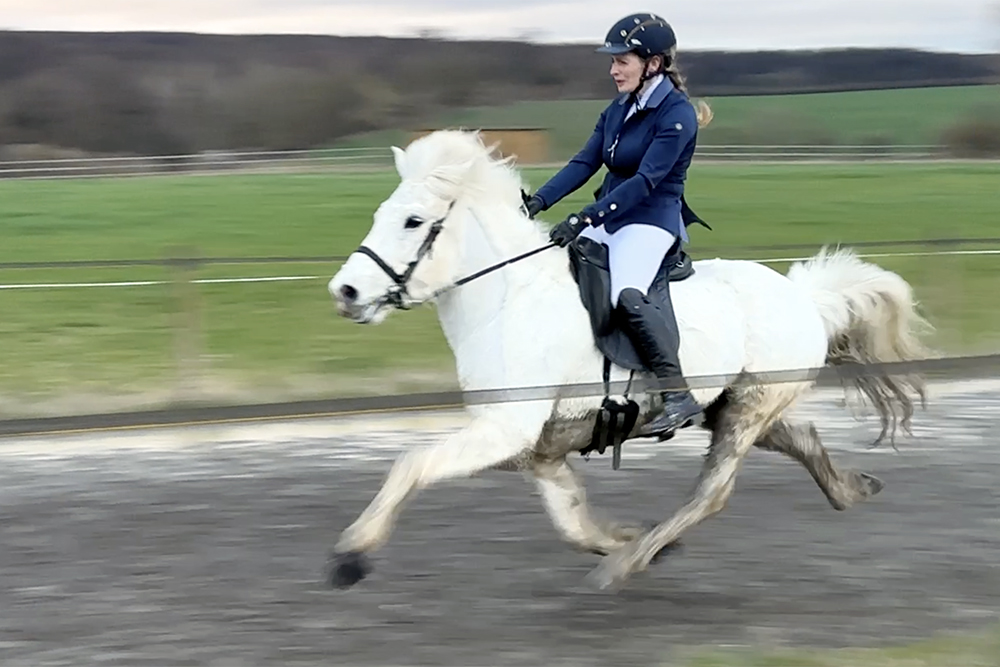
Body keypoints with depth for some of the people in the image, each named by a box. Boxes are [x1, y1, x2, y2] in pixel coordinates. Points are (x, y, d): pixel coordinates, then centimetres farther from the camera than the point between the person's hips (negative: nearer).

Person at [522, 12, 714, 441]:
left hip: (651, 221, -9)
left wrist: (585, 218, -29)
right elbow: (585, 163, 7)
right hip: (609, 220, 10)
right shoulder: (618, 110, 12)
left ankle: (677, 396, -31)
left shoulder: (677, 115, -14)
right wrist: (539, 202, -9)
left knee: (626, 296, -34)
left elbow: (646, 179, -22)